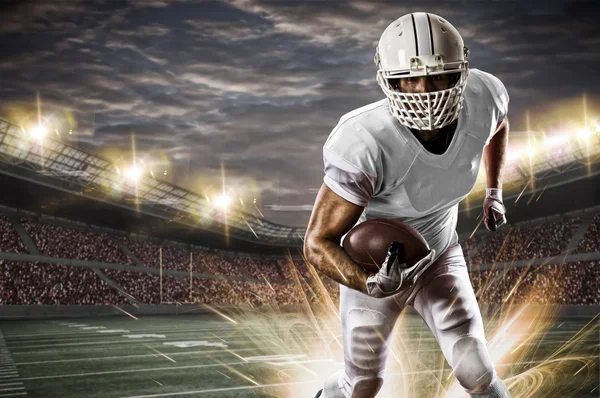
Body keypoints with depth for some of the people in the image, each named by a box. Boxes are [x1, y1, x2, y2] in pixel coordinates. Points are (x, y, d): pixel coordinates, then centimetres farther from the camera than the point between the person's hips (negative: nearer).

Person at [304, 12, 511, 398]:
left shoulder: (482, 97, -25)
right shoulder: (366, 144, -41)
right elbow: (318, 243, -32)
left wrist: (495, 191, 4)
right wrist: (371, 283, -49)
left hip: (440, 256, 3)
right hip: (374, 266, -3)